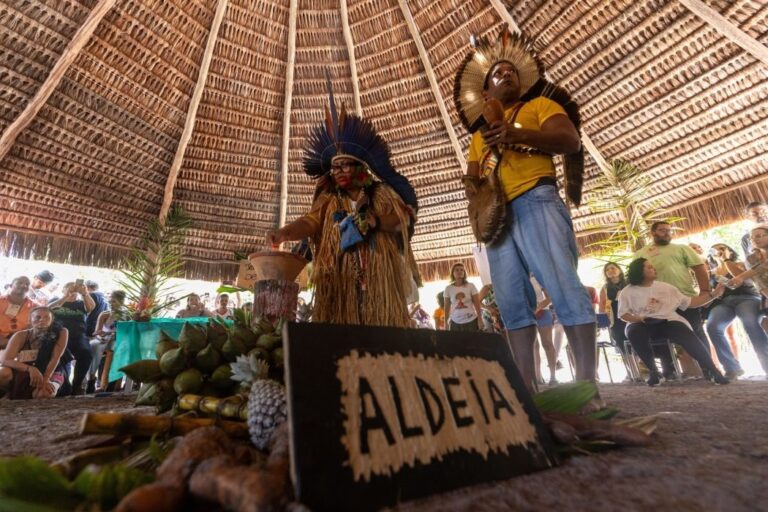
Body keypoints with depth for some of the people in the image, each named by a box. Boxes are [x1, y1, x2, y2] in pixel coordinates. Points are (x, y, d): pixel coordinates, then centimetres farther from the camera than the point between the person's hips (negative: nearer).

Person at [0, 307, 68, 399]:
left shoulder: (60, 333, -10)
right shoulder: (21, 336, -7)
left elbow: (55, 358, -17)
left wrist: (45, 379, -30)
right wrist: (30, 368, -37)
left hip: (50, 374, -1)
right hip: (22, 374, 2)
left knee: (45, 393, -33)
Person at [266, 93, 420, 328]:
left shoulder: (381, 191, 12)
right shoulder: (329, 200, 15)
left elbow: (404, 218, 0)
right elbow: (311, 221, -2)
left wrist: (372, 220, -16)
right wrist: (284, 233, -22)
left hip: (380, 277, -1)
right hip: (341, 278, 1)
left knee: (383, 326, -6)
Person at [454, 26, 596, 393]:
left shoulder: (540, 105, 18)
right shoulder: (479, 134, 31)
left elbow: (571, 141, 1)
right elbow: (473, 174, 25)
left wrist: (517, 134, -15)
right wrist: (470, 181, -1)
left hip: (535, 201, -4)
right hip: (494, 214, 4)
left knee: (564, 286, -15)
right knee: (512, 302, -3)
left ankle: (587, 384, -9)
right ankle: (527, 387, 1)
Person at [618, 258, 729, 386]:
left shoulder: (665, 287, 15)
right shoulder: (627, 292, 5)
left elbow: (690, 302, 16)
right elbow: (623, 314, 2)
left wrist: (714, 294, 9)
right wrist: (637, 318, -17)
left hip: (667, 321, 2)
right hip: (642, 324, -2)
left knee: (688, 336, -30)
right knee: (634, 333, -37)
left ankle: (712, 370, -9)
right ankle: (653, 370, -17)